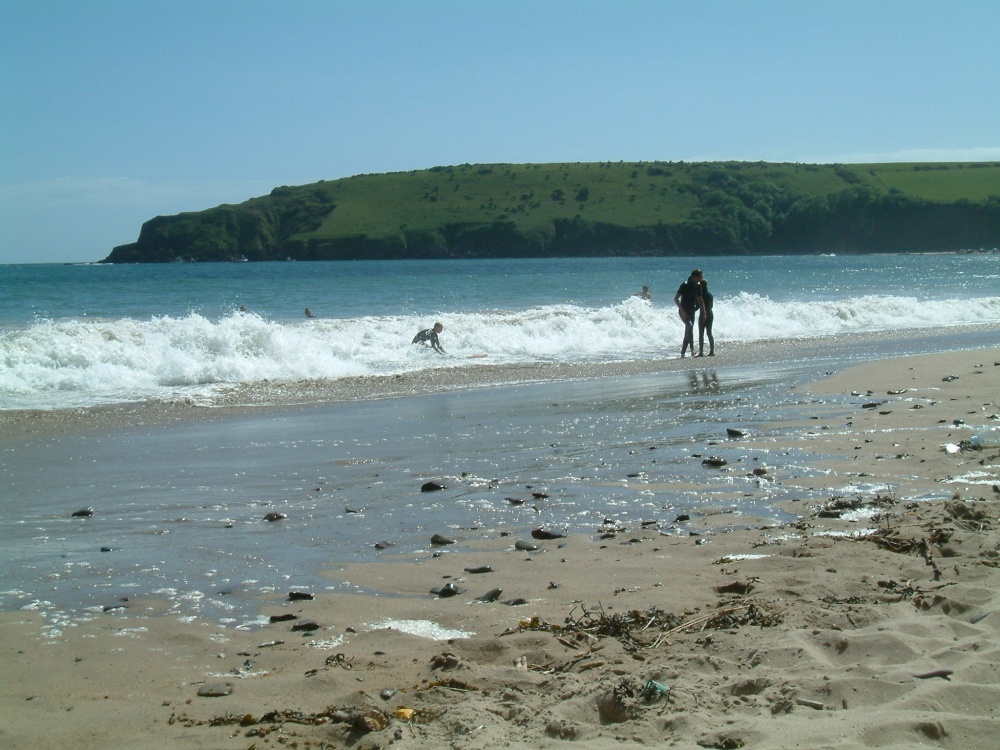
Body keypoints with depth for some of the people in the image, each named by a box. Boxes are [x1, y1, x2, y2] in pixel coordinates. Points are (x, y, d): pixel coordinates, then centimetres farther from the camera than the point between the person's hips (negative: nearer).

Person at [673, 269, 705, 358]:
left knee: (688, 332, 6)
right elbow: (676, 298, -17)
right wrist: (682, 310, -24)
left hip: (691, 311, 8)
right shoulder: (685, 285, -15)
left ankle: (682, 354, 11)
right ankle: (692, 349, -29)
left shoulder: (697, 286, 7)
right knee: (689, 326, -28)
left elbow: (700, 300, 18)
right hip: (684, 311, -7)